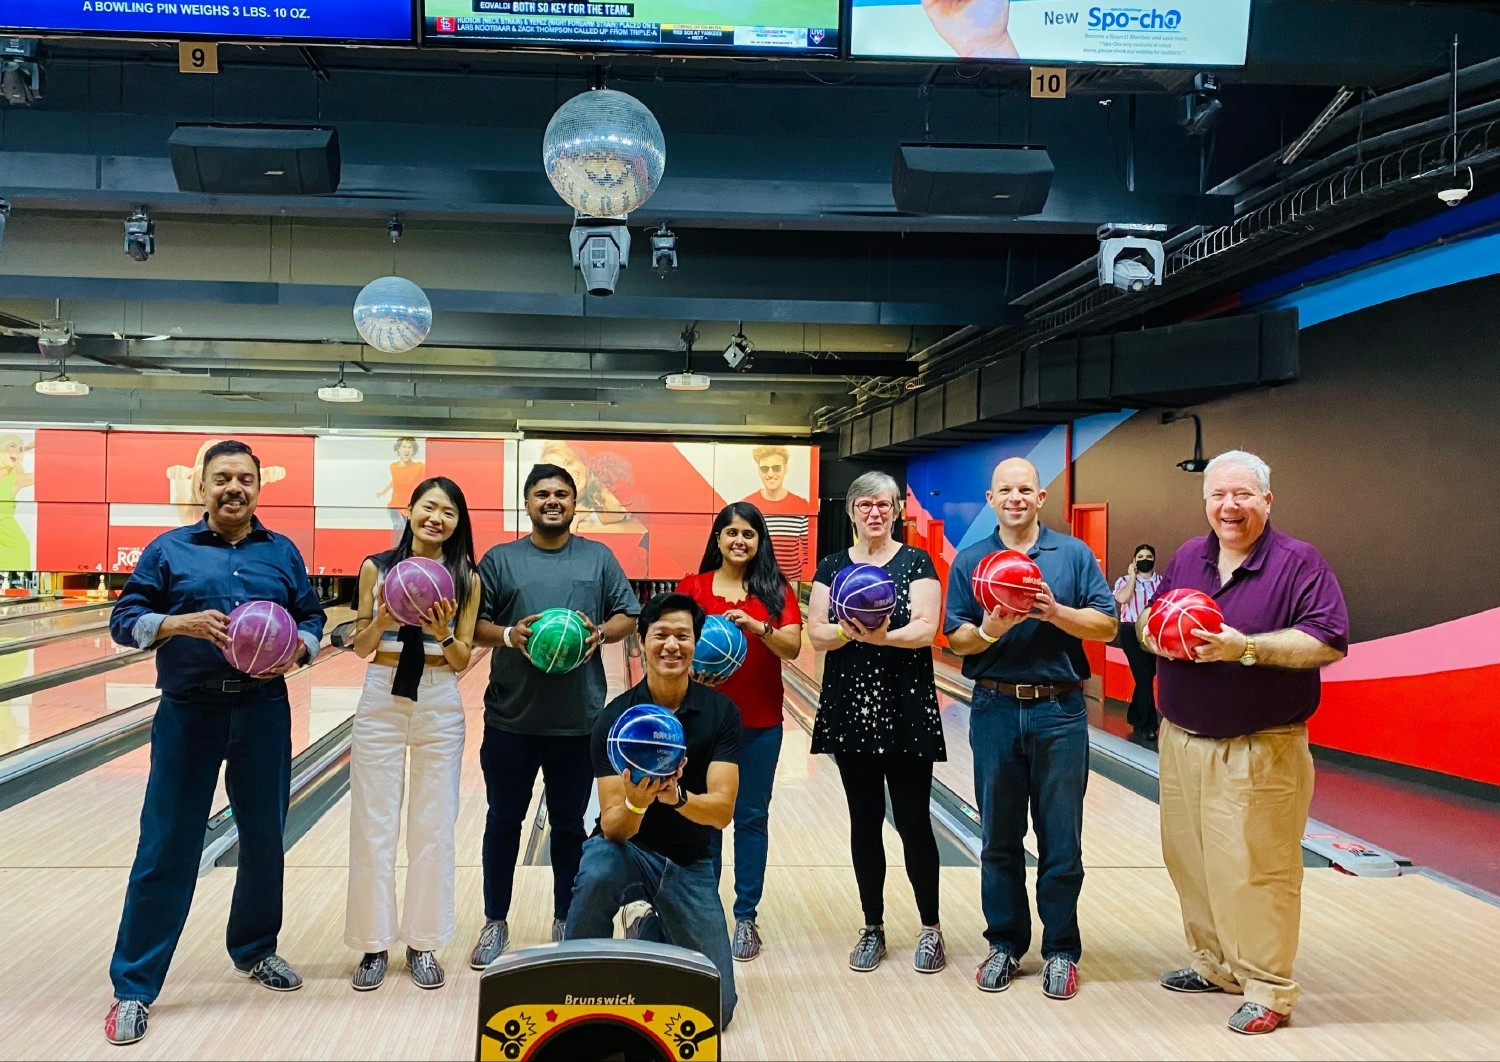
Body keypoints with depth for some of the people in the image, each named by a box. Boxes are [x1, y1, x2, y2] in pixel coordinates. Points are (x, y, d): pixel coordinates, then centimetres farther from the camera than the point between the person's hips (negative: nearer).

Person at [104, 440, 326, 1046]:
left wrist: (298, 650, -13)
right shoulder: (168, 550, 2)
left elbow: (313, 620, 9)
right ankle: (133, 989, 11)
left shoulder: (282, 553, 7)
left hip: (264, 714, 2)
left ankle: (256, 950, 34)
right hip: (188, 716, -2)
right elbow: (124, 622, -2)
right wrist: (180, 622, -20)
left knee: (264, 839, 12)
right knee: (166, 850, 1)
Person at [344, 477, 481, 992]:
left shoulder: (466, 578, 0)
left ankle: (423, 941, 20)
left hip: (439, 705, 0)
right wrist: (381, 623, -17)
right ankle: (375, 943, 19)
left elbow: (461, 663, 0)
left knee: (434, 827, 6)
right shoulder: (377, 568, 0)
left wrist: (443, 634, -20)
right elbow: (360, 648, 3)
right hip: (381, 700, 0)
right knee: (374, 826, 5)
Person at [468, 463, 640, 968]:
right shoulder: (499, 559, 4)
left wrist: (600, 632, -15)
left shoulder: (599, 558, 5)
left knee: (569, 824, 11)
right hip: (512, 717, 0)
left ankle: (566, 921, 26)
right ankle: (495, 922, 25)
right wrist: (508, 634, -17)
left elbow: (628, 617, 5)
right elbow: (472, 624, 2)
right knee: (503, 822, 10)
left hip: (579, 719, 0)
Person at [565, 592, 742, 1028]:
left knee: (717, 1006, -4)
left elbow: (722, 810, -19)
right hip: (627, 850, -2)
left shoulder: (721, 711, -11)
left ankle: (656, 935, 26)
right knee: (597, 874, -39)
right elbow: (613, 827, -20)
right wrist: (635, 804, -43)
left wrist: (676, 796, -40)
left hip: (689, 863, 2)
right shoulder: (615, 718, -15)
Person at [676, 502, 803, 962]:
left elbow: (793, 648, -9)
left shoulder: (776, 589, 1)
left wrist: (756, 626, -25)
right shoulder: (692, 587, 2)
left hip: (759, 722, 0)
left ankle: (746, 918, 15)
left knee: (751, 817, 6)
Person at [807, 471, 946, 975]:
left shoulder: (916, 563, 0)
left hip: (907, 708, -2)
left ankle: (930, 927, 17)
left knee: (912, 819, 0)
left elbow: (925, 630, -11)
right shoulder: (832, 567, 8)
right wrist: (849, 632, -20)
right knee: (864, 820, 9)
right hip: (850, 707, 3)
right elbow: (817, 634, 0)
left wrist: (883, 636, -29)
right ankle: (873, 928, 22)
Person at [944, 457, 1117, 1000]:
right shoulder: (969, 561, 5)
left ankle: (1060, 950, 19)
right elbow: (955, 639, 2)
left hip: (1059, 711, -1)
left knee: (1061, 842, 5)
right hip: (995, 711, 1)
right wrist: (988, 631, -18)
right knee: (999, 839, 10)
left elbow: (1107, 626, -2)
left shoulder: (1074, 554, 3)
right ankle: (1004, 943, 24)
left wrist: (1057, 612, -17)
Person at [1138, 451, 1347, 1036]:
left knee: (1254, 871, -1)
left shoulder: (1299, 562, -7)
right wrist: (1158, 635, -9)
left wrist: (1245, 648, -23)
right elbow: (1146, 625, 15)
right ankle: (1214, 965, 29)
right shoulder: (1186, 558, 10)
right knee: (1190, 862, 13)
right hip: (1182, 742, 6)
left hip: (1260, 752, -6)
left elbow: (1329, 642, -15)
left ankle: (1267, 987, 13)